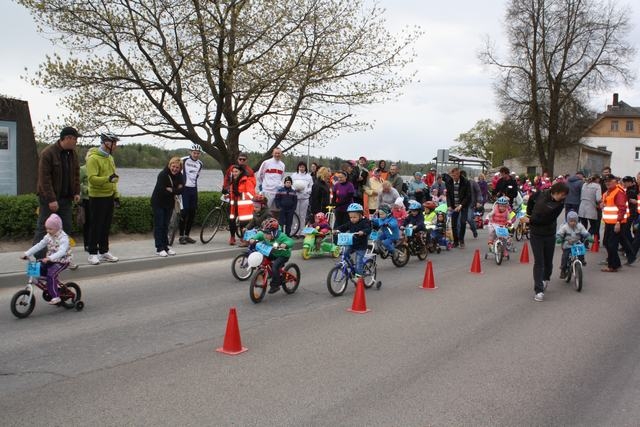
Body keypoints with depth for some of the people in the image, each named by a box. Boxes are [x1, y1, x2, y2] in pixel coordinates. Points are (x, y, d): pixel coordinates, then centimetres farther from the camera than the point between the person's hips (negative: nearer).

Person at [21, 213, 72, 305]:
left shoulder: (63, 237, -18)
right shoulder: (48, 236, 7)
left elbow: (61, 252, -32)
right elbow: (39, 245, 5)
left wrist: (49, 258, -45)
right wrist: (27, 253, -6)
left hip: (62, 261, -8)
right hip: (50, 260, 8)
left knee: (51, 274, -26)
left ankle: (55, 297, -20)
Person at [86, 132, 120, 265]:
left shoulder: (110, 158, 13)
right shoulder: (93, 158, -14)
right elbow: (92, 178, -23)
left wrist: (116, 195, 16)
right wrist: (108, 178, -36)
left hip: (109, 196, 8)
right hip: (97, 198, -8)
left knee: (106, 226, 13)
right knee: (96, 226, -2)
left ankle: (104, 252, 22)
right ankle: (93, 253, 6)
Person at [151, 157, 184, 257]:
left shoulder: (180, 176, -1)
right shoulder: (163, 174, -18)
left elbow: (181, 190, -10)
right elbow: (161, 190, -27)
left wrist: (170, 190, -23)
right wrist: (175, 190, -18)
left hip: (169, 203, 5)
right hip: (158, 203, -5)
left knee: (165, 226, 12)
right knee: (159, 225, -3)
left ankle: (166, 246, 18)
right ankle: (159, 248, -1)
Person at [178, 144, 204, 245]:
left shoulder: (200, 164, 11)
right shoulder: (183, 160, -9)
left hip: (193, 189, 6)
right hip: (184, 188, -6)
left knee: (192, 213, 5)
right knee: (184, 212, -10)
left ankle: (187, 235, 15)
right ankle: (181, 236, -1)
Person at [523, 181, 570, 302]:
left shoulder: (560, 204, -13)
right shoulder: (541, 194, -8)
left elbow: (548, 220, -20)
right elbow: (531, 199, 16)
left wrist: (530, 220, -18)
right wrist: (529, 213, 14)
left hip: (550, 235, 1)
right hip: (536, 234, -1)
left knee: (548, 261, 13)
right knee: (539, 262, -5)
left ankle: (545, 279, 43)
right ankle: (538, 290, -5)